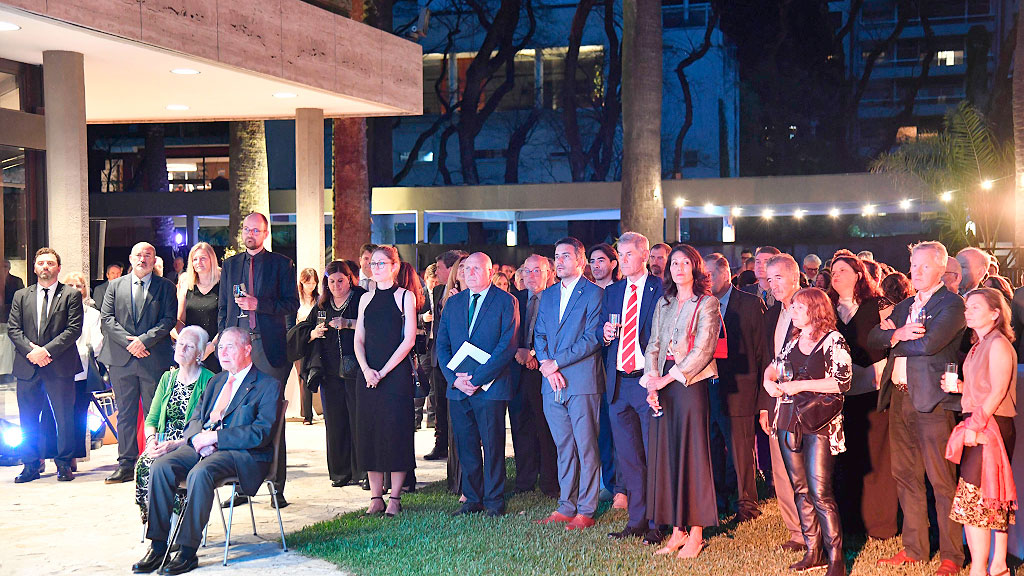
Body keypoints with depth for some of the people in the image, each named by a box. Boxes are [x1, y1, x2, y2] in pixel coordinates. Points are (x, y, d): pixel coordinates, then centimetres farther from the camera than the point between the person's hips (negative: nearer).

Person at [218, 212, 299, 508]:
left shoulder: (281, 264, 6)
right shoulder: (230, 264, 17)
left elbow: (292, 304, -1)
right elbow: (223, 307, 18)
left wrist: (259, 304, -13)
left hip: (269, 347, -3)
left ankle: (278, 486, 3)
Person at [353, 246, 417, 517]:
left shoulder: (405, 296, 0)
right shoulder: (366, 299, 14)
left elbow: (409, 340, -7)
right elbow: (358, 340, 10)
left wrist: (384, 371, -12)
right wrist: (366, 370, -7)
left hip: (396, 373, -5)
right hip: (368, 374, 5)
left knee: (395, 431, -4)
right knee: (369, 433, 5)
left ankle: (394, 498, 3)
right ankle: (375, 497, 12)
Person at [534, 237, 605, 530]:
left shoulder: (594, 294, -3)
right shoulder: (548, 295, 17)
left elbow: (592, 339, -11)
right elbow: (539, 335, 14)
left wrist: (556, 362, -12)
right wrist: (546, 366, -4)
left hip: (582, 380, -6)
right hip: (553, 384, 6)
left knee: (586, 448, -1)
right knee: (564, 448, 12)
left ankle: (586, 511, 5)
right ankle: (566, 507, 19)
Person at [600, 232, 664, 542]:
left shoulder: (661, 289, -2)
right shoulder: (611, 292, 15)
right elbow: (602, 334, 19)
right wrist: (605, 334, -4)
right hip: (618, 383, 6)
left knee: (654, 455, -2)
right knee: (627, 456, 10)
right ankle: (636, 520, 18)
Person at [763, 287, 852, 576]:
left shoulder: (833, 340, -4)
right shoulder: (793, 340, 14)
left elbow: (842, 382, -13)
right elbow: (773, 367, 26)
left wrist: (801, 385, -15)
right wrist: (769, 381, 3)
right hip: (789, 420, 6)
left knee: (820, 491, -10)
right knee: (800, 489, 8)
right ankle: (813, 552, 15)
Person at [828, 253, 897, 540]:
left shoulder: (878, 305, 2)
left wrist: (883, 375, -18)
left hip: (873, 389, -4)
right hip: (840, 392, 4)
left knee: (876, 457, -3)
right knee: (847, 458, 8)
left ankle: (881, 523, 6)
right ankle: (851, 519, 18)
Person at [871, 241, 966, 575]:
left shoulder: (951, 304, -5)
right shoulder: (904, 307, 19)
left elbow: (929, 343, -19)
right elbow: (873, 338, 9)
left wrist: (895, 337, -3)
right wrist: (898, 334, -11)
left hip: (932, 400, -8)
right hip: (899, 398, 8)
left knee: (942, 481, -3)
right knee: (905, 477, 12)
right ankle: (914, 549, 22)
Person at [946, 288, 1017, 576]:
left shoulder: (998, 344, -12)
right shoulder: (980, 345, 16)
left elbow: (998, 392, -17)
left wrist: (975, 427, -20)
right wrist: (960, 386, 5)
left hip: (990, 427, -9)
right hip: (979, 426, 9)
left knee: (973, 499, -9)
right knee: (993, 500, 12)